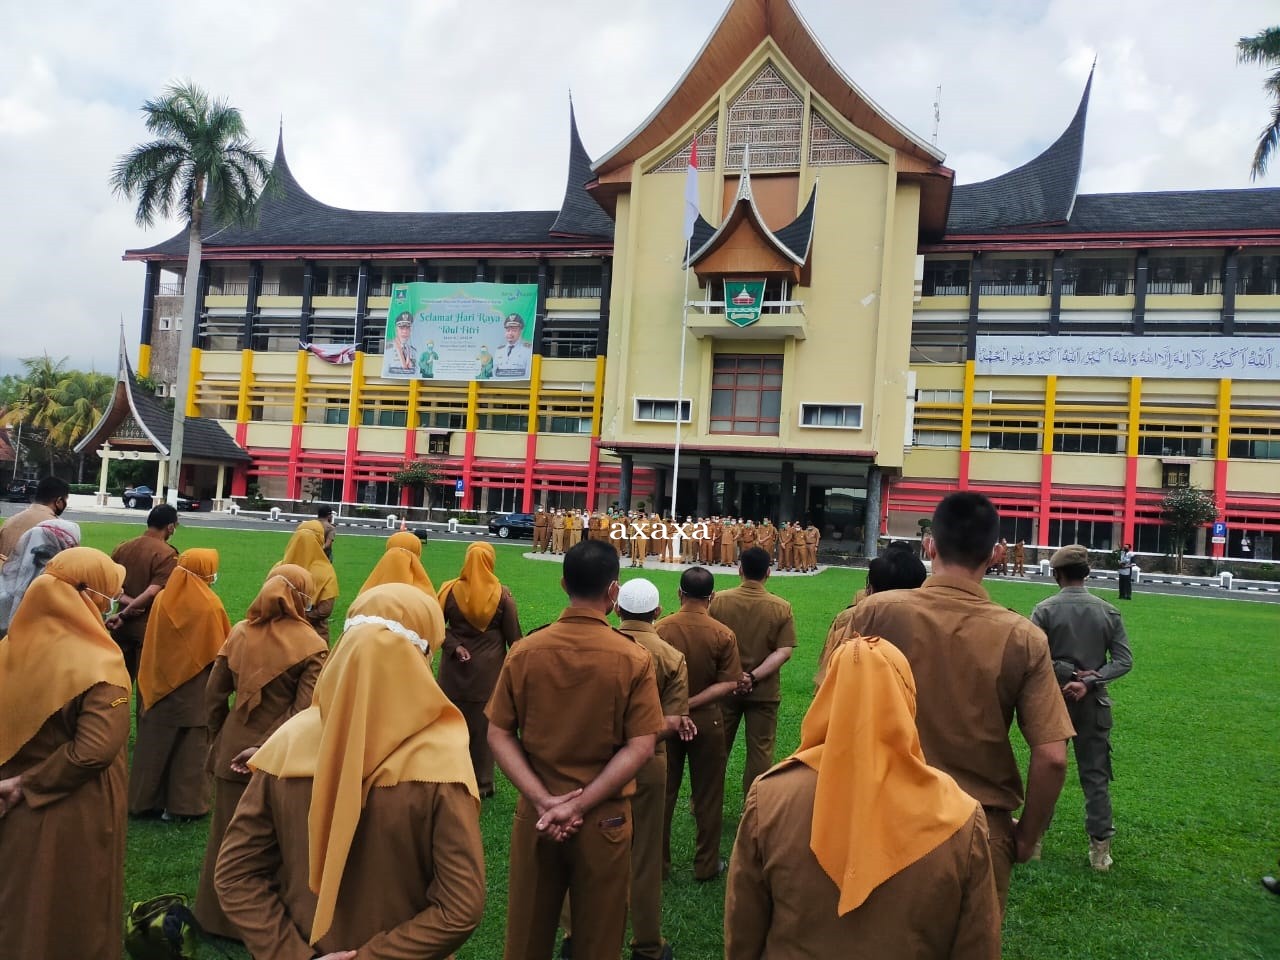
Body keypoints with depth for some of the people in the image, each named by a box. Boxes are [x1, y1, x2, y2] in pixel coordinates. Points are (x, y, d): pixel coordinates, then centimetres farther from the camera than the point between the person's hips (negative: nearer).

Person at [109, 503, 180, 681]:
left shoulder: (123, 547, 5)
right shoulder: (167, 554, -16)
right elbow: (152, 593, -23)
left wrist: (127, 601, -8)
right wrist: (123, 615, -13)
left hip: (124, 627, 6)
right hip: (150, 628, -6)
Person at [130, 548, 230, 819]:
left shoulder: (161, 599, -4)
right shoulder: (210, 606, -16)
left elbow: (150, 645, 6)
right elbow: (222, 651, -8)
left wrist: (152, 681, 18)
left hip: (160, 686, 4)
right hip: (195, 690, -4)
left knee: (155, 744, 14)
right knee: (190, 748, 7)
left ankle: (146, 801, 23)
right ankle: (184, 805, 11)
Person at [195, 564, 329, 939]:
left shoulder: (240, 632, 0)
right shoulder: (311, 647, -12)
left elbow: (214, 694, 3)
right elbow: (303, 711, -19)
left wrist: (218, 738, 14)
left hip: (233, 750, 4)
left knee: (227, 835, 18)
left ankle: (217, 916, 34)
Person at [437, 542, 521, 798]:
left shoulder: (451, 590, -6)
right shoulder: (502, 595, -8)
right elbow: (513, 636, -2)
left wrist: (454, 647, -10)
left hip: (455, 668, 1)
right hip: (489, 669, -1)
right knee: (483, 724, 8)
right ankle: (482, 783, 17)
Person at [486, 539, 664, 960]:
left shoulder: (525, 651, -8)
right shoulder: (634, 659, -14)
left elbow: (498, 735, -7)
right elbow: (640, 747, -16)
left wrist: (543, 800, -12)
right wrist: (579, 805, -16)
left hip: (535, 813, 2)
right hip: (604, 818, -2)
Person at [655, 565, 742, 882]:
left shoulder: (660, 628, -13)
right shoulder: (723, 634, -14)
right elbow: (729, 684, -16)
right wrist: (693, 703, -16)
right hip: (706, 722, -1)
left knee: (662, 794, 15)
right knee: (707, 797, 13)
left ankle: (657, 862, 25)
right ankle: (706, 865, 23)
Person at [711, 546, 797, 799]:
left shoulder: (719, 600, -9)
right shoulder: (782, 608, -10)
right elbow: (784, 652, -14)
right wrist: (754, 677, -16)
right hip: (764, 691, -1)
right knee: (760, 752, 12)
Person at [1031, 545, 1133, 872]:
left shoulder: (1045, 609, -9)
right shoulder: (1108, 611, 0)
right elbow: (1124, 660, -4)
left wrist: (1064, 674, -9)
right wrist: (1088, 681, -11)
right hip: (1093, 702, 2)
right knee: (1095, 775, 9)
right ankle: (1100, 847, 11)